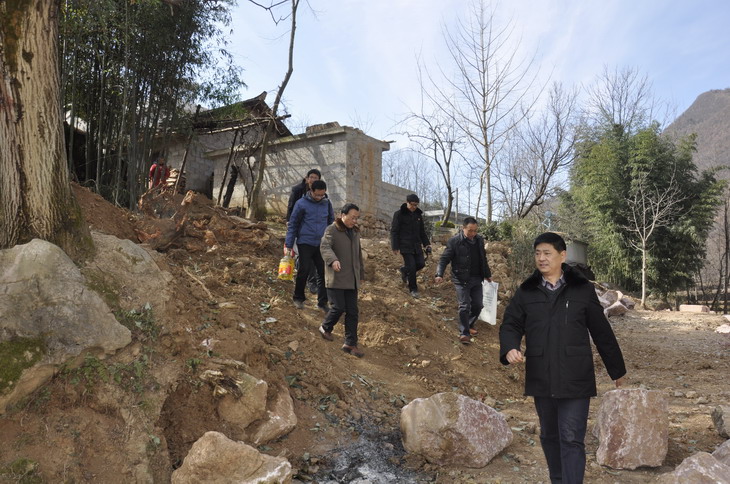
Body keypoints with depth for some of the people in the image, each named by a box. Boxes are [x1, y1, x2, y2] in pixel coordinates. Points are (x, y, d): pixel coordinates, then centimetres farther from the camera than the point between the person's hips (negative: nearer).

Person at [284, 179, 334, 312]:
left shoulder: (327, 203, 6)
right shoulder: (301, 204, -5)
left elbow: (331, 222, 18)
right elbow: (292, 224, -1)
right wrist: (288, 245, -3)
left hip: (321, 244, 4)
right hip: (305, 243, -3)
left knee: (323, 272, 2)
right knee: (304, 270, -5)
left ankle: (322, 302, 12)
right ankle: (298, 298, 16)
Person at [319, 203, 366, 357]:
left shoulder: (355, 232, 17)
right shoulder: (332, 230, -6)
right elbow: (325, 247, -22)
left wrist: (361, 273, 25)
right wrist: (333, 260, -41)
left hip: (351, 279, 6)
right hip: (335, 277, -6)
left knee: (352, 311, 3)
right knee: (338, 307, -8)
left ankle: (350, 343, 10)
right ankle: (326, 328, 22)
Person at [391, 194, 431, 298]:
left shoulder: (418, 214, 11)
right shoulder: (399, 214, -7)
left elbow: (422, 231, 19)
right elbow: (394, 231, -7)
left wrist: (427, 244, 11)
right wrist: (395, 247, -12)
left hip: (417, 246, 6)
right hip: (405, 246, -6)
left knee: (421, 263, 1)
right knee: (411, 267, -7)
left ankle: (404, 271, 29)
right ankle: (413, 289, 8)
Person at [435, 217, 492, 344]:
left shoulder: (479, 240, 4)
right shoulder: (454, 242, -14)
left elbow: (483, 259, 17)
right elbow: (444, 259, -13)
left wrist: (487, 275, 24)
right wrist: (439, 274, -27)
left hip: (477, 279, 6)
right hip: (461, 280, -6)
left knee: (478, 304, 11)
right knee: (464, 306, -5)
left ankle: (470, 324, 35)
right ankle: (464, 333, 7)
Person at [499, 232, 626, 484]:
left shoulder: (582, 289, 0)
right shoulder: (526, 292, 4)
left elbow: (602, 331, 6)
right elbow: (510, 325, 4)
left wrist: (616, 370, 12)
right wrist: (510, 348, -18)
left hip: (575, 379, -3)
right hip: (541, 378, 3)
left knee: (571, 439, -4)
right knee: (549, 436, 17)